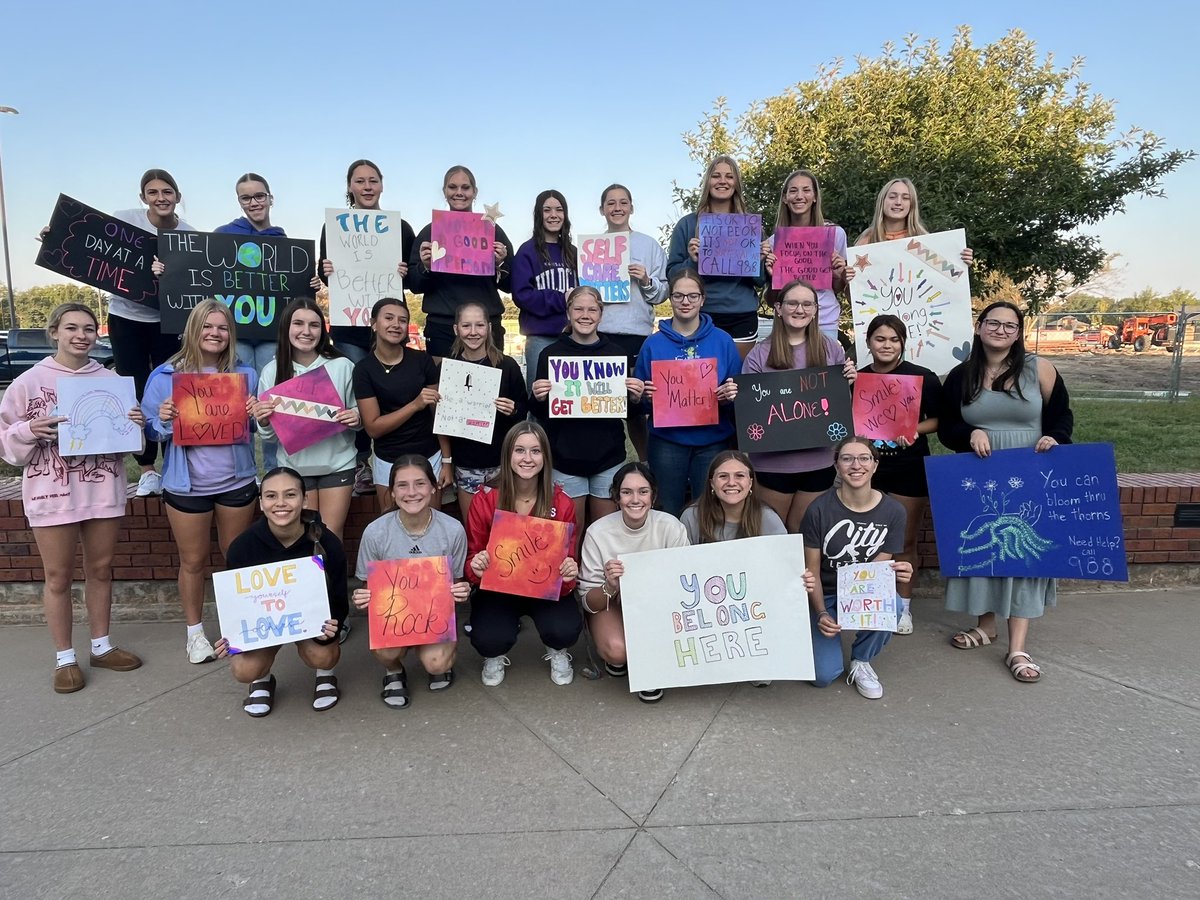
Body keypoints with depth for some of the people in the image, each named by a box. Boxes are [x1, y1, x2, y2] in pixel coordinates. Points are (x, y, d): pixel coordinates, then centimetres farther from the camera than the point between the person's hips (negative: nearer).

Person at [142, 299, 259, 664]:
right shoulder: (165, 375, -4)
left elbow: (258, 427, 8)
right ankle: (195, 632, 28)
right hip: (186, 485, -1)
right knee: (193, 561, 11)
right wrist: (163, 419, -21)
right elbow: (150, 430, 0)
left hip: (236, 482, 1)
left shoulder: (245, 374, 1)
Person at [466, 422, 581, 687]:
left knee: (566, 629, -29)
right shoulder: (484, 500, -12)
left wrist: (569, 572, -27)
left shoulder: (561, 503, -10)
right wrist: (476, 567, -27)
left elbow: (567, 558, -3)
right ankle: (494, 655, 13)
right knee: (489, 639, -29)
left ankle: (557, 652, 12)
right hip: (497, 588, 0)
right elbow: (473, 558, -2)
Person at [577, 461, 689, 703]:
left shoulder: (671, 527, -19)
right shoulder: (598, 532, -20)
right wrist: (609, 588, -37)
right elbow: (588, 603, -15)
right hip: (611, 604, -1)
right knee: (616, 651, -31)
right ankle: (619, 656, 8)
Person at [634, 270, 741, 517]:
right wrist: (646, 396, -15)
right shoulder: (653, 343, 3)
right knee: (668, 513, 9)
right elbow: (639, 396, 7)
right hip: (667, 441, 0)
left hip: (713, 440, 0)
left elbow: (737, 390, 7)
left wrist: (731, 395, -14)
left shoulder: (722, 341, 3)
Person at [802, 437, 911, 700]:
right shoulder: (820, 509, -16)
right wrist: (821, 614, -23)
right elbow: (811, 570, -10)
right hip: (826, 595, -2)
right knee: (824, 676, -18)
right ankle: (824, 636, 20)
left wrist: (895, 573, -30)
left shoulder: (893, 511, -10)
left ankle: (861, 661, -3)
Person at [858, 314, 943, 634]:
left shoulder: (923, 378, -4)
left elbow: (939, 419, 1)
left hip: (909, 469, -2)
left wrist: (916, 430, -17)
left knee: (905, 543, 7)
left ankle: (903, 607, 23)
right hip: (867, 468, 2)